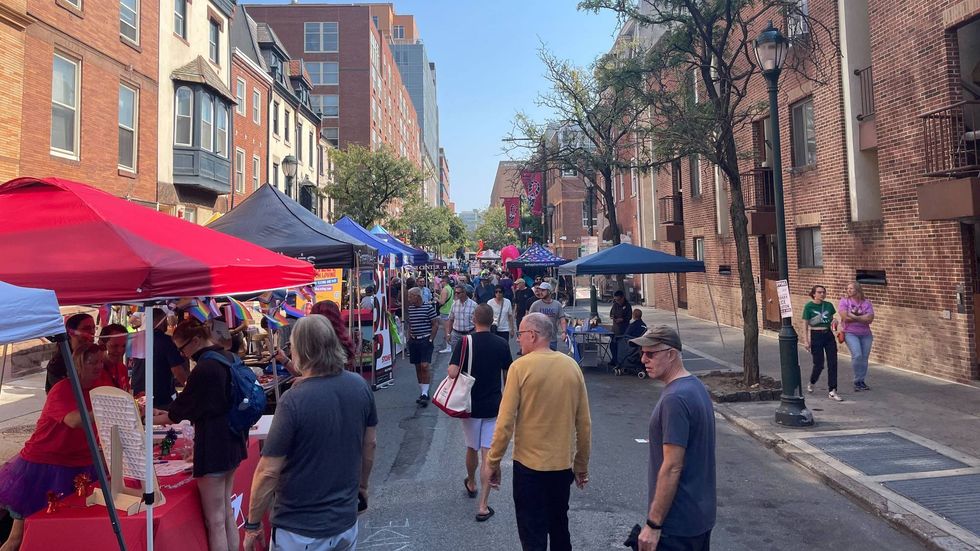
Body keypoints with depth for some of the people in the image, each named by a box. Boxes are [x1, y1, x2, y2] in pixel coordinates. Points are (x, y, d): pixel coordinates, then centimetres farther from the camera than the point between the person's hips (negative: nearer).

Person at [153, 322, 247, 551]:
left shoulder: (204, 369, -20)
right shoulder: (228, 358, 7)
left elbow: (183, 408, -11)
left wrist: (153, 419, 6)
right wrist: (167, 413, 15)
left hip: (213, 446, -9)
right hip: (231, 441, 9)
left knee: (215, 521, 2)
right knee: (227, 513, 17)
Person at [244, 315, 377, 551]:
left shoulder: (294, 401, -24)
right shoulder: (360, 386, -8)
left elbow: (268, 472, -19)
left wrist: (252, 526, -6)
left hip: (300, 531, -4)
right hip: (346, 521, 5)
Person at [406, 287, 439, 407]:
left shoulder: (428, 307, -8)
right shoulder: (410, 309, 8)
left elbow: (435, 324, -6)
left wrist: (430, 339, -10)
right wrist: (409, 337, 8)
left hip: (425, 340, -6)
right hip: (413, 341, 6)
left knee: (424, 366, -13)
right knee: (418, 367, 9)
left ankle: (425, 394, -8)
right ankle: (422, 393, 19)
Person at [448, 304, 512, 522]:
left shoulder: (465, 343, -11)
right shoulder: (502, 345, -4)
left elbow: (453, 372, -20)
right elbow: (507, 376, 4)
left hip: (470, 405, 0)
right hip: (493, 406, 0)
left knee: (472, 448, 21)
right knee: (488, 453, 1)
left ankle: (471, 483, 45)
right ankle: (483, 505, 0)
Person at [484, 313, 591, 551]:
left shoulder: (521, 366, -14)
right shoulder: (572, 366, -1)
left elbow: (505, 422, -14)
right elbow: (584, 423, 3)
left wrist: (492, 462, -3)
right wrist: (582, 465, 14)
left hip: (530, 464, -4)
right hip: (563, 464, 5)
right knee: (559, 527, 24)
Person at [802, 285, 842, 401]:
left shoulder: (828, 305, 4)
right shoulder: (809, 306, -8)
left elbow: (832, 318, 18)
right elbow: (805, 325, -7)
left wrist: (835, 320, -6)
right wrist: (806, 341, -12)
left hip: (828, 335, 4)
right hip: (816, 336, -4)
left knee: (832, 363, -2)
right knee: (819, 364, 0)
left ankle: (832, 391, 4)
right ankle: (811, 383, 30)